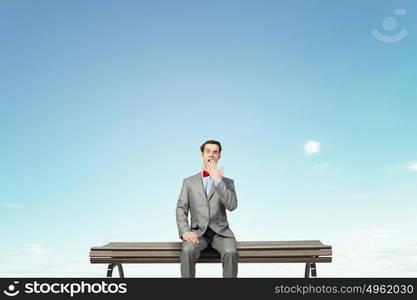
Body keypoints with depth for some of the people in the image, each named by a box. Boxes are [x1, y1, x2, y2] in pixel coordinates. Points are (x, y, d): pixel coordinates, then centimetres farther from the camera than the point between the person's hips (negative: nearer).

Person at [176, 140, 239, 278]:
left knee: (231, 253, -30)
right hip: (198, 232, 0)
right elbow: (181, 209, 2)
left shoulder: (227, 182, 9)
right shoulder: (189, 182, 10)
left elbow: (232, 205, -10)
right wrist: (185, 232, -16)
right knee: (187, 251, -31)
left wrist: (218, 181, -16)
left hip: (220, 231, 0)